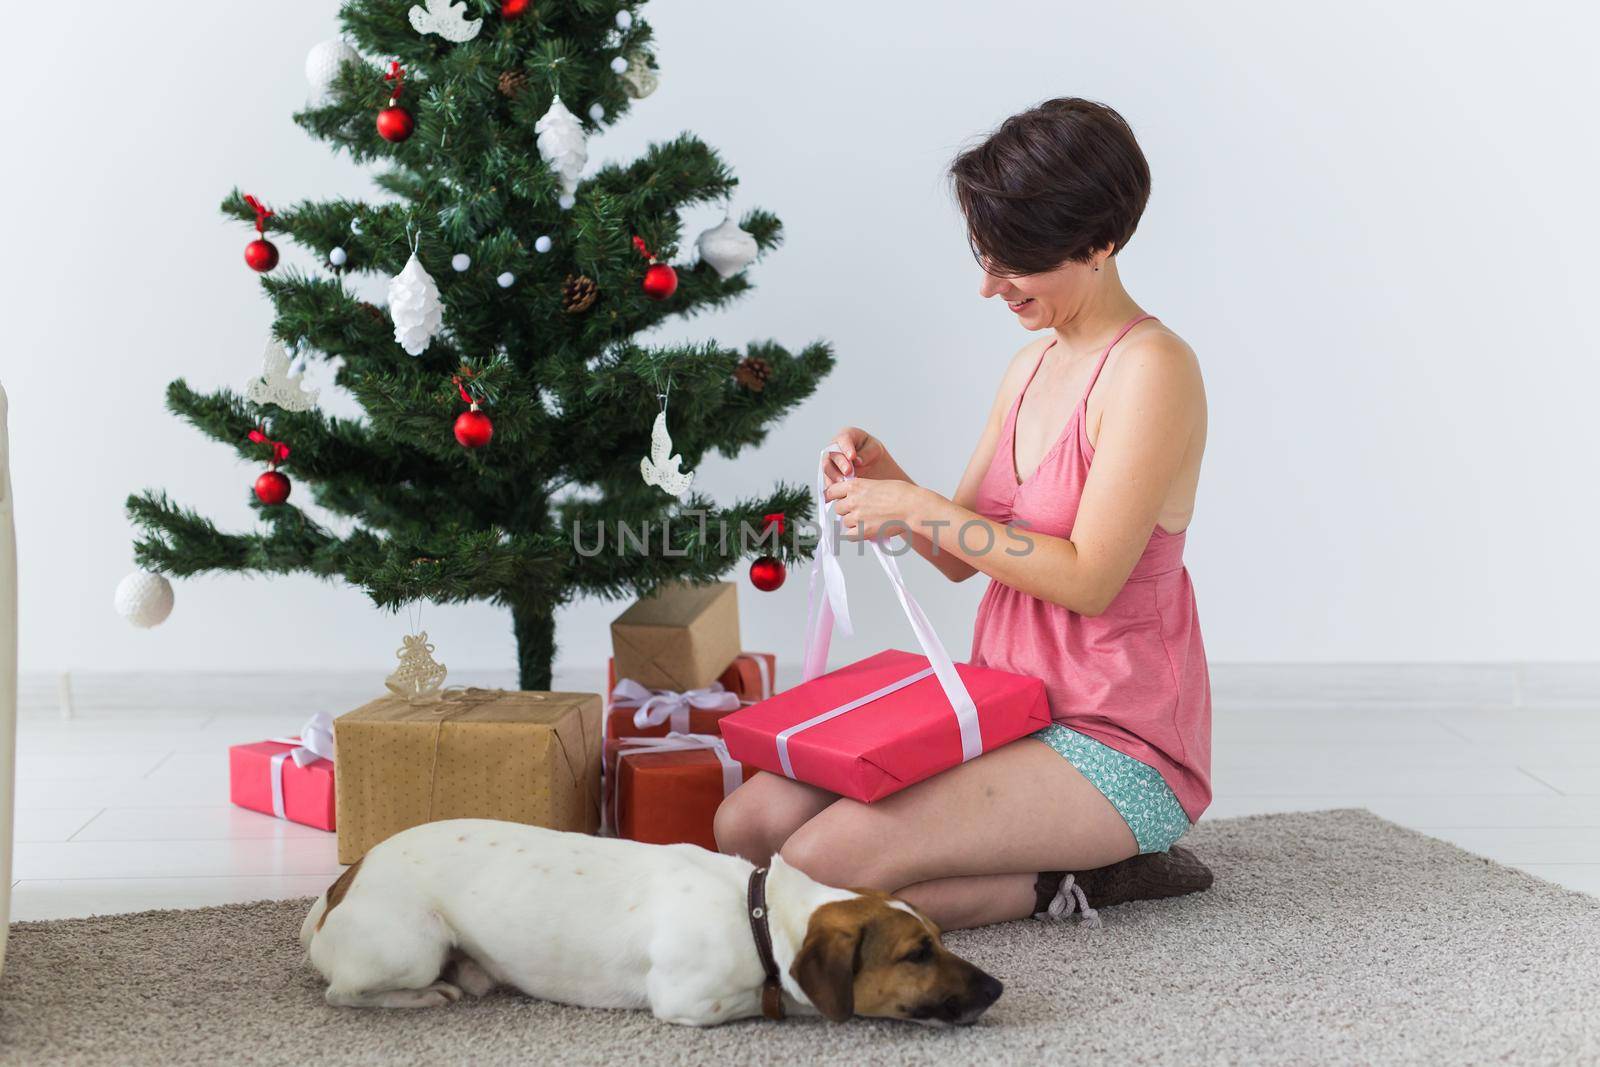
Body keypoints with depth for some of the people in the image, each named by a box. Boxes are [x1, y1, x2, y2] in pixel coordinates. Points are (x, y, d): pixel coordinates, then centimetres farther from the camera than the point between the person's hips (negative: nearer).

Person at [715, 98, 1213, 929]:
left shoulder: (1151, 369, -14)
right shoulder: (1030, 368, 13)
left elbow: (1088, 578, -20)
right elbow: (960, 556, 16)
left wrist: (917, 508, -16)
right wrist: (886, 481, -4)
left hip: (1114, 743, -9)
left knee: (819, 863, -24)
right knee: (746, 824, -4)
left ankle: (1067, 882, -4)